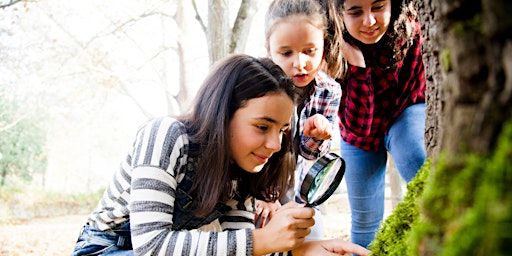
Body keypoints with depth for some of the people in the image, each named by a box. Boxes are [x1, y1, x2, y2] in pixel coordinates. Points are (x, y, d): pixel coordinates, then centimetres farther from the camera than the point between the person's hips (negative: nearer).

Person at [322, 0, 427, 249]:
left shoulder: (411, 29, -29)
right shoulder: (335, 53, -28)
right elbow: (358, 125, -29)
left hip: (404, 113, -1)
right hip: (359, 130, 1)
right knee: (364, 218, 12)